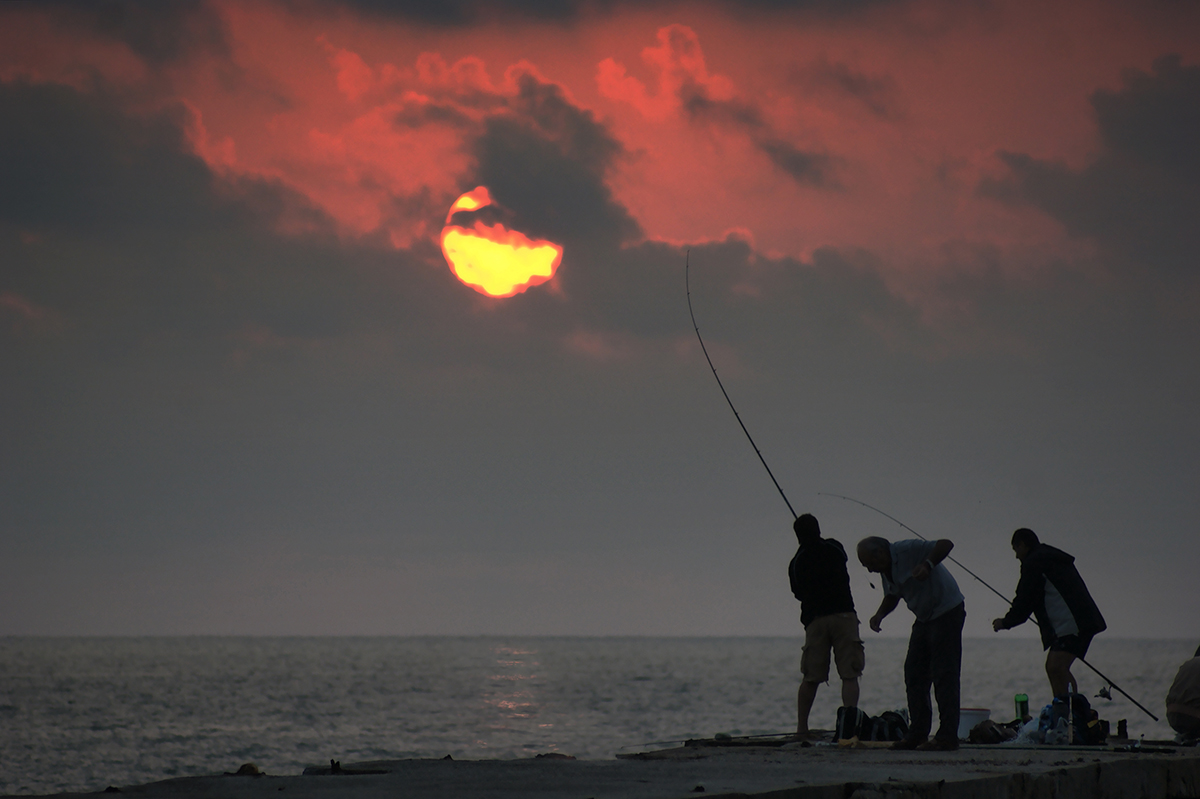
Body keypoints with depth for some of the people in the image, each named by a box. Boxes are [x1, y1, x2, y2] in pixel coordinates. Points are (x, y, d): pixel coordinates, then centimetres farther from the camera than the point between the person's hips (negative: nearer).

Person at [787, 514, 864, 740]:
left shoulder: (796, 563, 6)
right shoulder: (834, 548, 7)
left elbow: (798, 592, 14)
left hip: (815, 620, 1)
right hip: (844, 615, -1)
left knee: (810, 678, 9)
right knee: (849, 675, -5)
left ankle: (801, 728, 10)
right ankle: (848, 717, -28)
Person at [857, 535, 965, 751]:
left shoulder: (908, 551, -20)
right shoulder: (886, 569, 7)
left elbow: (946, 544, -25)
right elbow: (892, 596, 22)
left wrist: (928, 565, -39)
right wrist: (879, 615, 4)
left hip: (947, 612, -10)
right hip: (925, 618, 10)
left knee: (944, 675, -12)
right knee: (914, 673, 7)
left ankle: (947, 737, -13)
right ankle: (917, 734, 11)